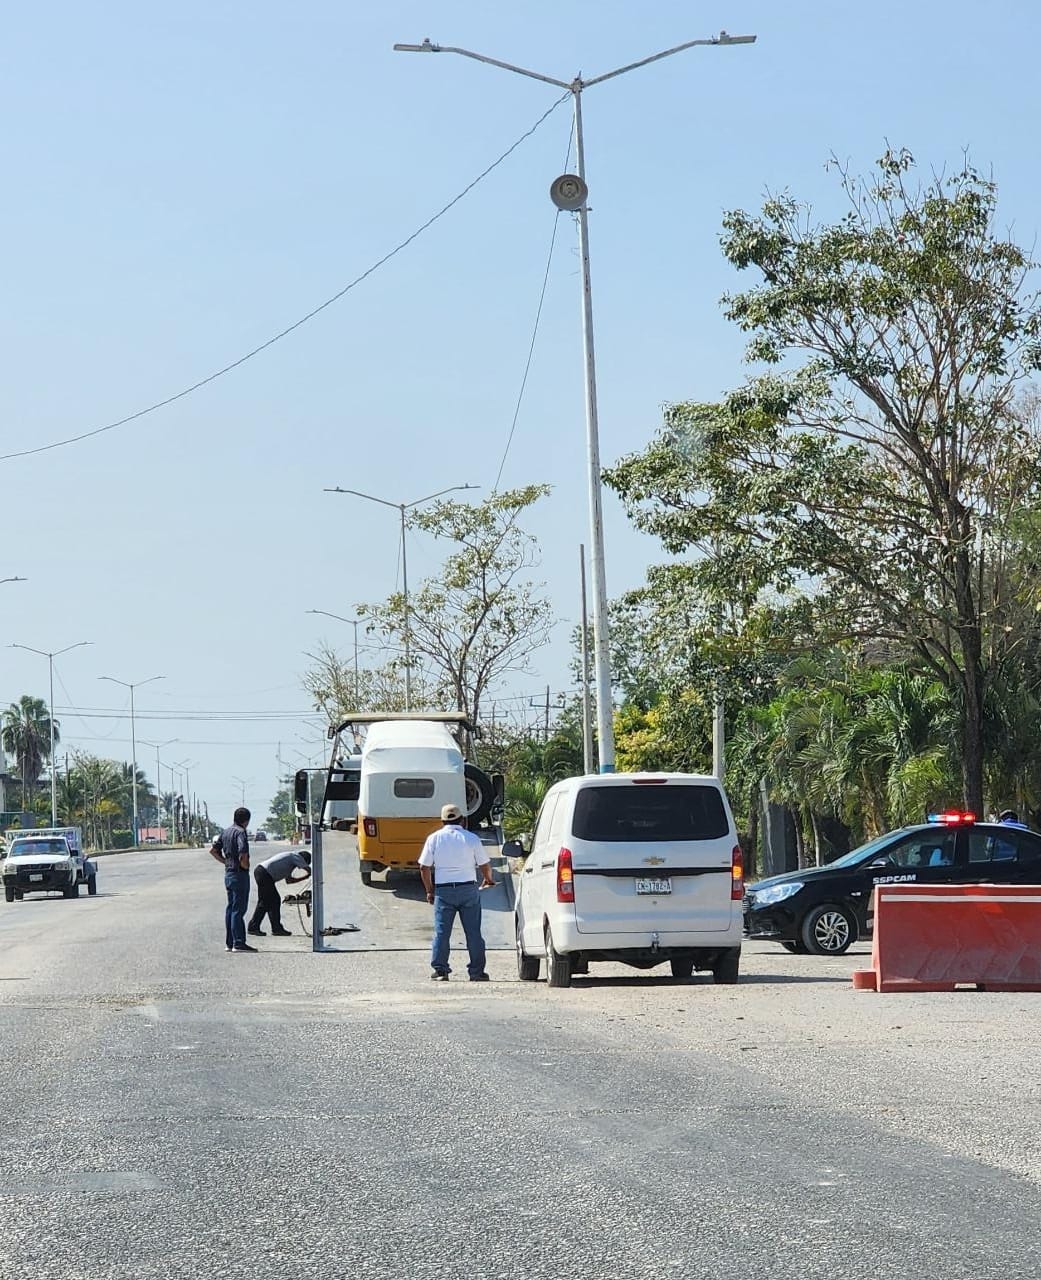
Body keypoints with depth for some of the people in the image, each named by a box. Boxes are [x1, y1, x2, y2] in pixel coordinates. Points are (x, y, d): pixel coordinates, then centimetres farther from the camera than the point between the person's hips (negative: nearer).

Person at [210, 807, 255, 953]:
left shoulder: (225, 831, 11)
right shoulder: (240, 832, -15)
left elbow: (213, 850, 16)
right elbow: (243, 853, -28)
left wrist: (225, 861, 14)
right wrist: (245, 865, -10)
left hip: (228, 873, 8)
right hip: (240, 875, -8)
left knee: (230, 908, 13)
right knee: (238, 909, -7)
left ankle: (229, 942, 16)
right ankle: (239, 943, -7)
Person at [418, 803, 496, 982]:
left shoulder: (434, 838, 2)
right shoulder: (471, 838, 1)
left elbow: (424, 867, 1)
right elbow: (485, 865, 4)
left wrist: (429, 891, 12)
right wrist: (488, 880, 25)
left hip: (443, 890, 0)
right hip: (468, 888, 0)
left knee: (441, 932, 4)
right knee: (473, 932, 5)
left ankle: (440, 970, -1)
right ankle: (476, 971, 5)